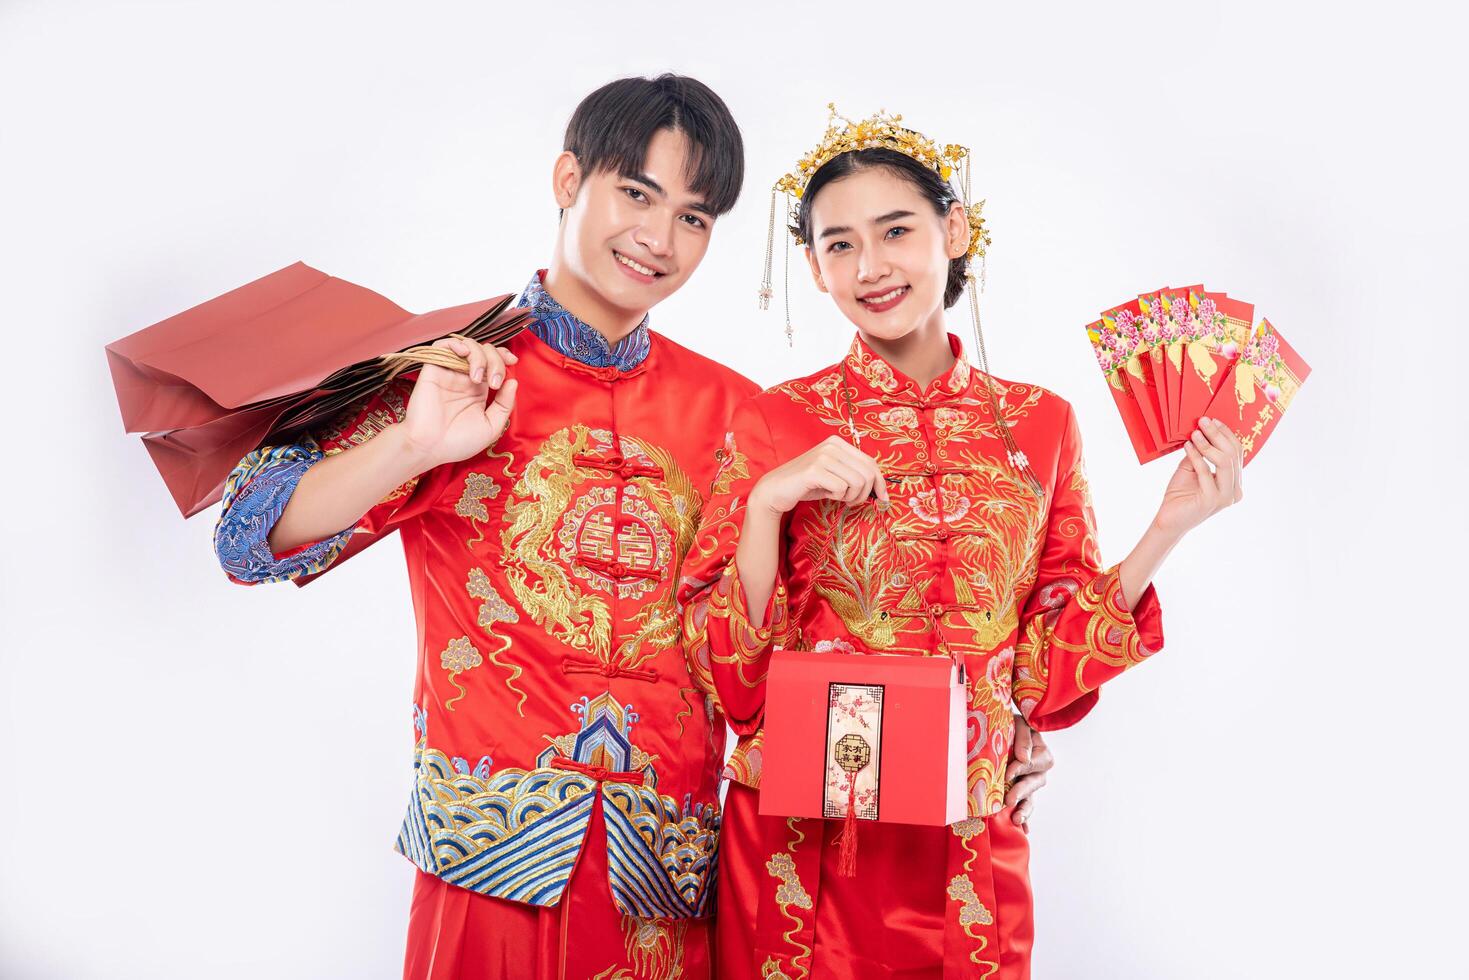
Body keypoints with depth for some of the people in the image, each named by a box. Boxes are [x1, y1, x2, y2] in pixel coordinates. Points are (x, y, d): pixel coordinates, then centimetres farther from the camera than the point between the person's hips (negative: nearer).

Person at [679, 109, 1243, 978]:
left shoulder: (1039, 425, 1)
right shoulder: (774, 424, -6)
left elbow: (1049, 674, 0)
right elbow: (732, 676, -8)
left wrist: (1168, 529, -9)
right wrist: (768, 502, -21)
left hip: (969, 853, 2)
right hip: (799, 845, -1)